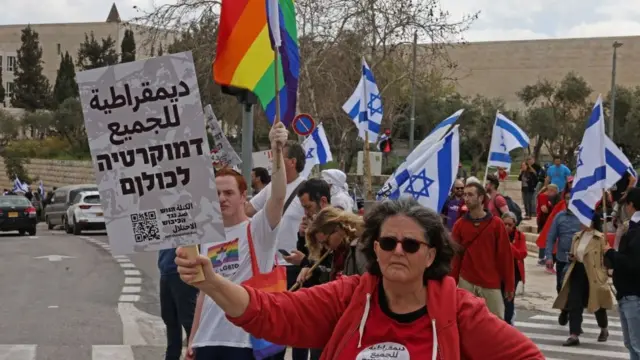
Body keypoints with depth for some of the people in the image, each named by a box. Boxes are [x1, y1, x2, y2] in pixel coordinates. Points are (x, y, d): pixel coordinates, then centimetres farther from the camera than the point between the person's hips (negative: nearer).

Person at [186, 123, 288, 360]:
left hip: (243, 339, -6)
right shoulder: (209, 239, 14)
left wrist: (277, 151, -34)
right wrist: (192, 339, 17)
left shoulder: (257, 229, -4)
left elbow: (278, 197, -24)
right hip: (207, 339, 6)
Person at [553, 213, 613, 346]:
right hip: (577, 273, 5)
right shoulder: (577, 237, 10)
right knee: (574, 304, -4)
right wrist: (571, 257, -2)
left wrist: (604, 275, -16)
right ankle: (574, 335, -3)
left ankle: (604, 330, 35)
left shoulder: (600, 238, -10)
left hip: (593, 275, -5)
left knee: (597, 304, 10)